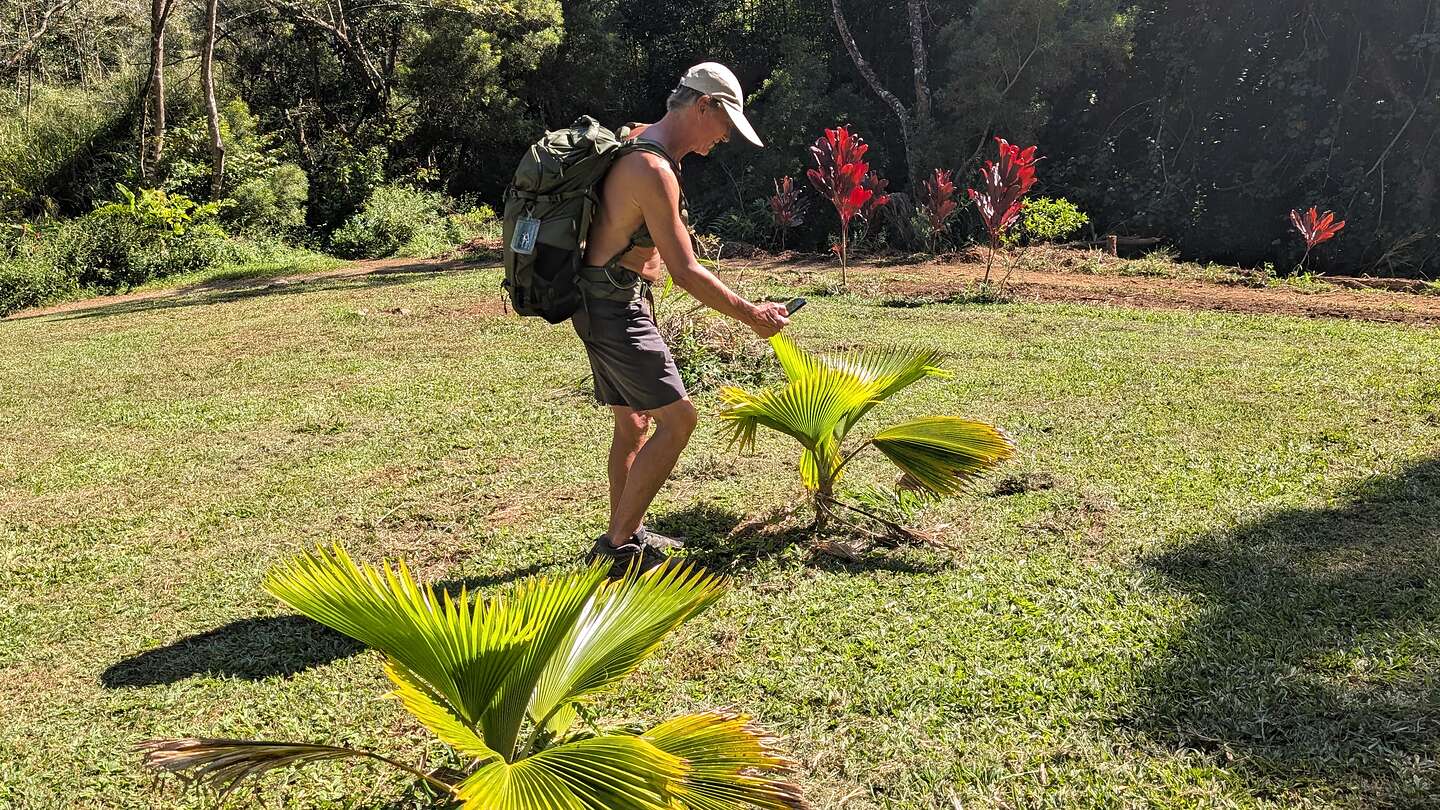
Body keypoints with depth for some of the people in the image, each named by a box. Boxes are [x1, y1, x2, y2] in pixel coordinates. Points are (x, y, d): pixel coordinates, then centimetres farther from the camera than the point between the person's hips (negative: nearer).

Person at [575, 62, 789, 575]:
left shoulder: (636, 140, 10)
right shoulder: (653, 170, -22)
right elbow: (685, 272, -23)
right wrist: (752, 316, -15)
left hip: (608, 302, 10)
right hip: (615, 306, -10)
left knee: (633, 424, 17)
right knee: (678, 420, -10)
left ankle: (625, 534, 28)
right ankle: (616, 547, -4)